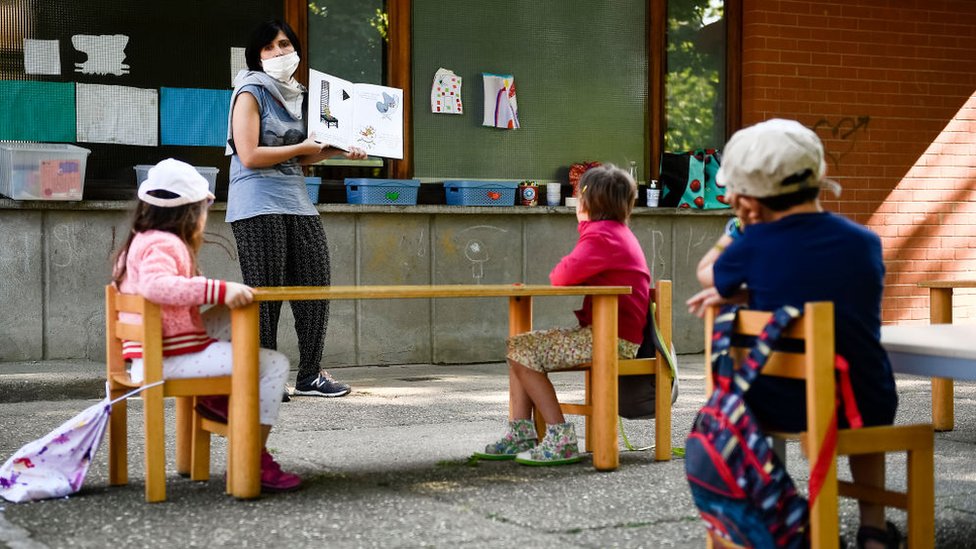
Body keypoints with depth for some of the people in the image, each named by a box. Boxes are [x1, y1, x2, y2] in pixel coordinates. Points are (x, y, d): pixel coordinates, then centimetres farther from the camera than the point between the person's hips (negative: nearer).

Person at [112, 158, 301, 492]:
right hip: (169, 360, -10)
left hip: (149, 357, 10)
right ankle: (255, 459, -10)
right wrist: (220, 290, -39)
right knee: (275, 364, -9)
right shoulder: (164, 244, -15)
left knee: (232, 319, 23)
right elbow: (155, 285, -37)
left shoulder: (140, 241, 17)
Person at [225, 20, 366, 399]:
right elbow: (250, 156, -16)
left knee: (315, 284, 5)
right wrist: (303, 147, -9)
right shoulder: (251, 93, -6)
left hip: (296, 202, 7)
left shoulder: (295, 95, 16)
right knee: (265, 293, -3)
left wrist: (336, 150, 9)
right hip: (258, 205, -7)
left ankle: (310, 375, 15)